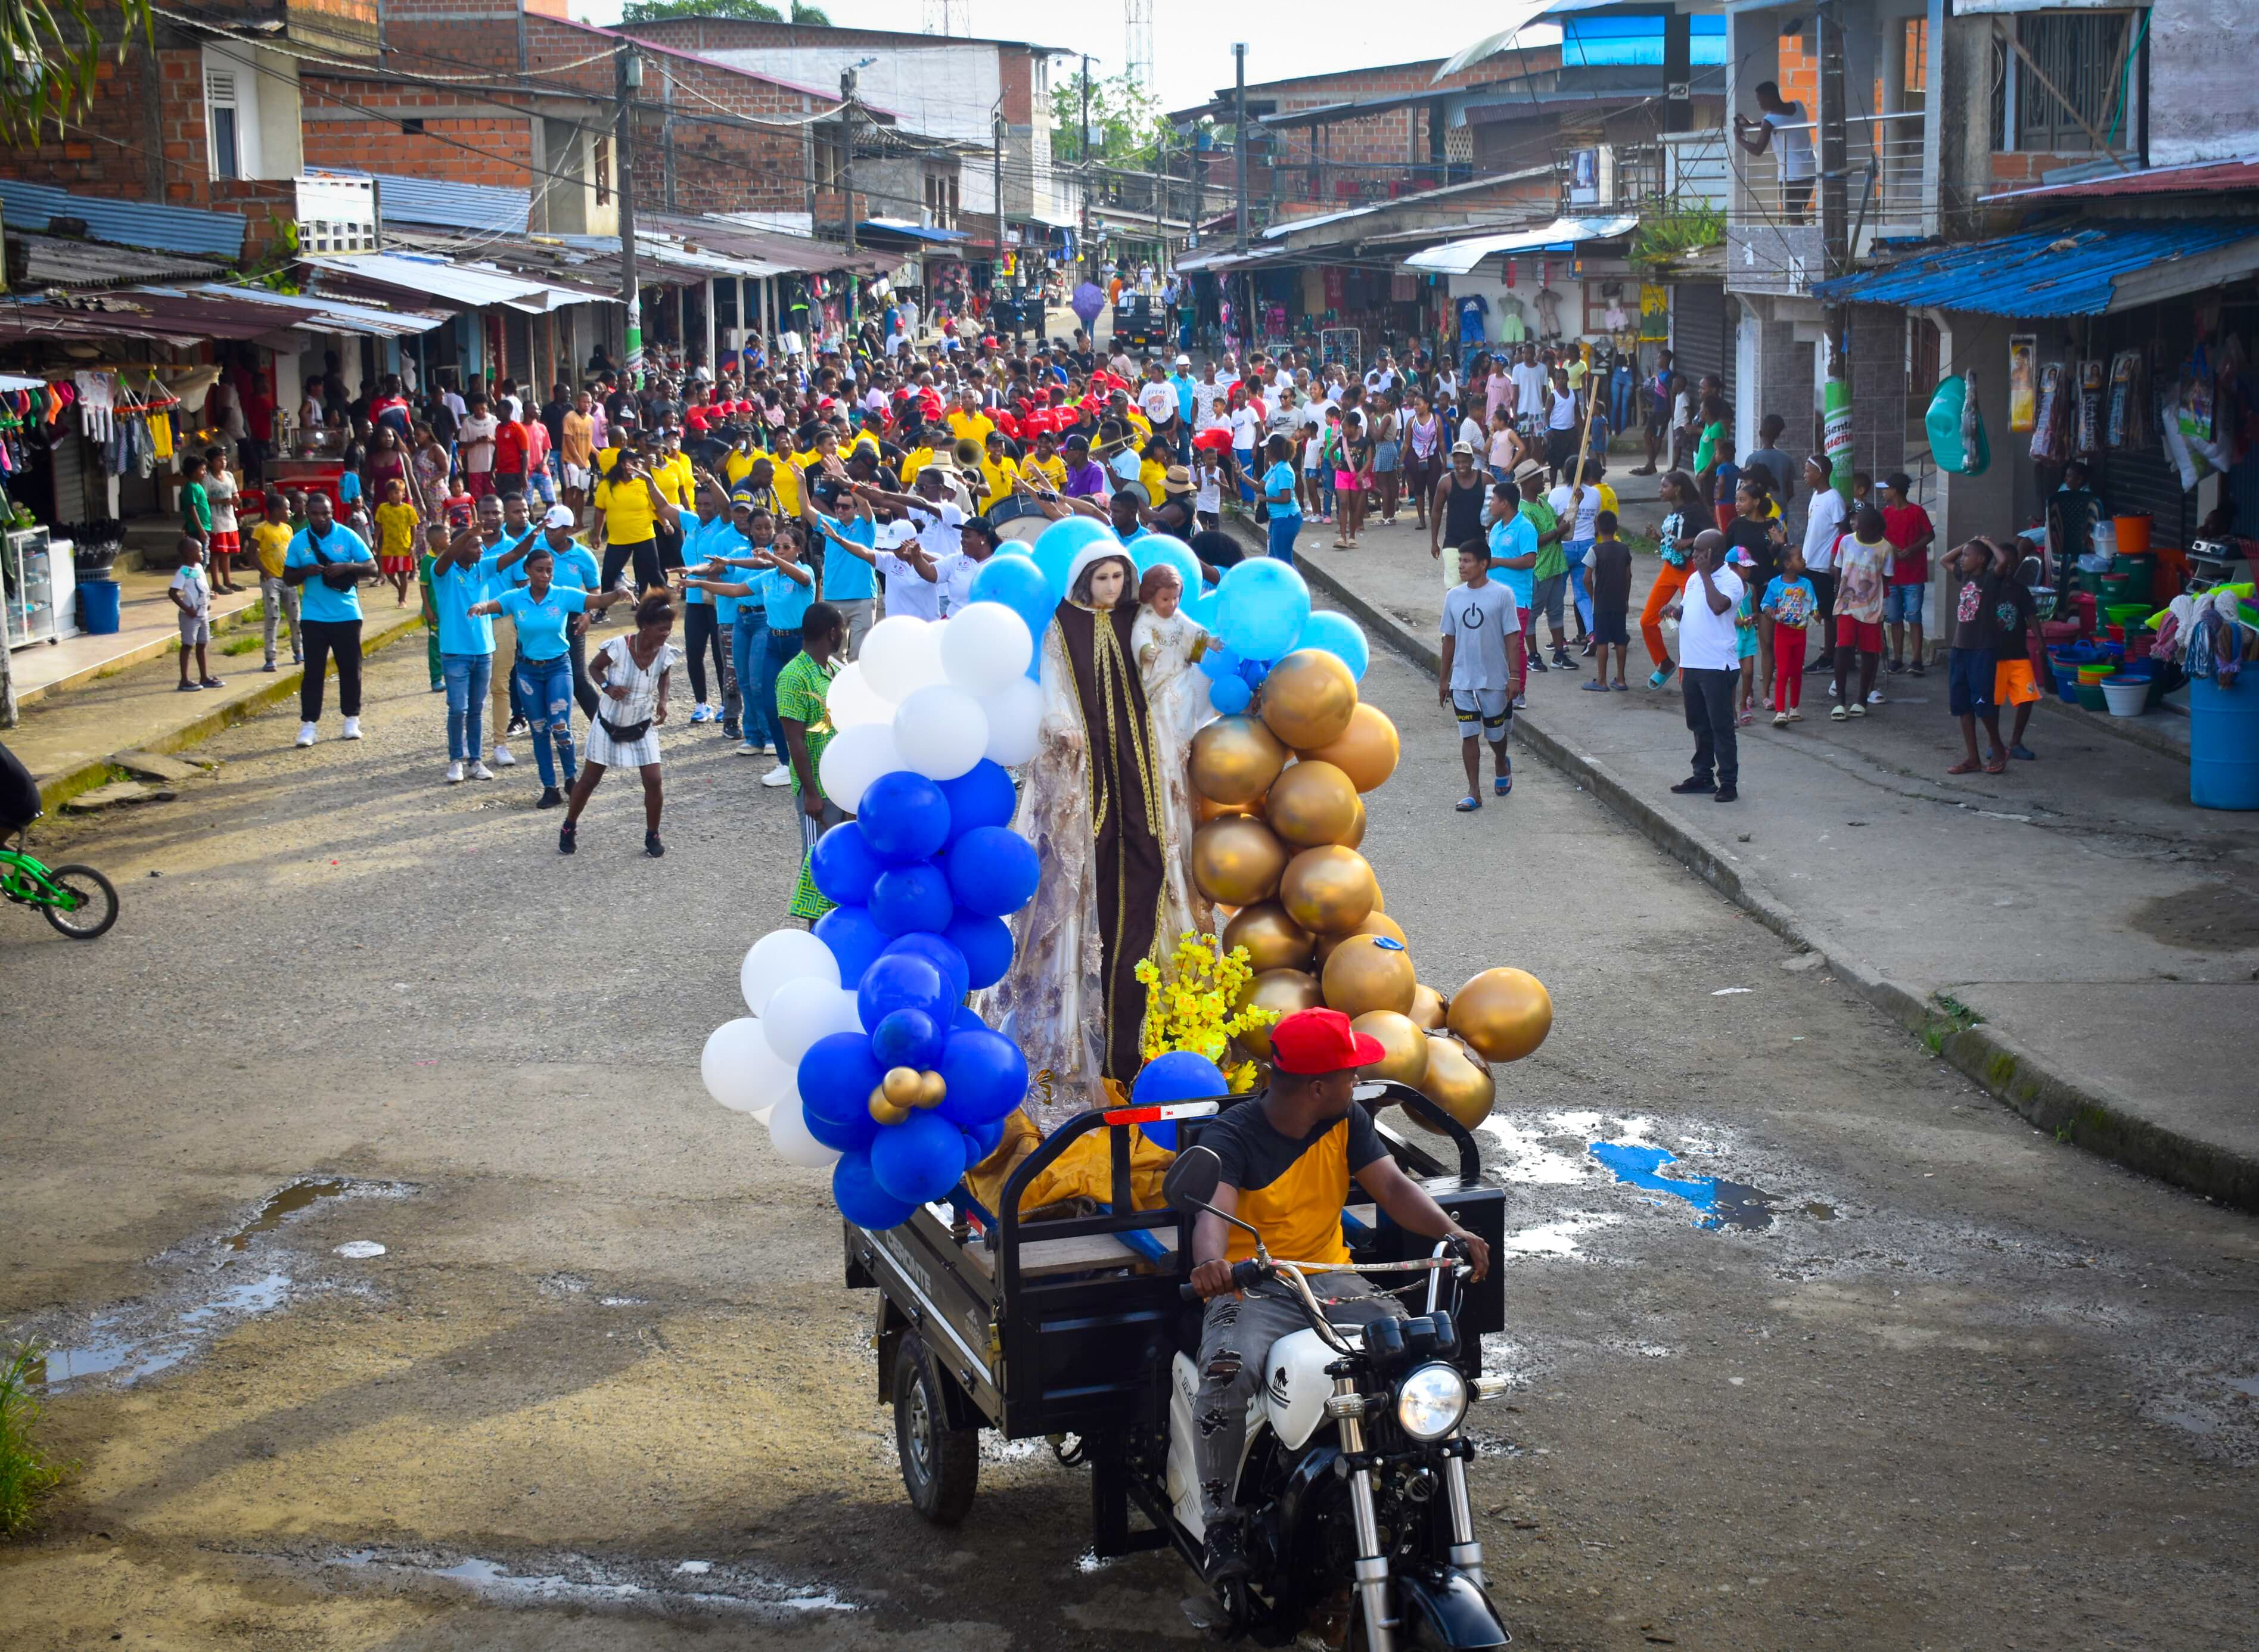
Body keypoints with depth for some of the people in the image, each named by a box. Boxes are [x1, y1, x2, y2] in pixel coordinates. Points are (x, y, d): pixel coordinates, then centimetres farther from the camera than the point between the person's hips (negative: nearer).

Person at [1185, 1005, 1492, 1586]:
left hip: (1330, 1279, 5)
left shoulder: (1346, 1122, 6)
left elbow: (1392, 1187, -2)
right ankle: (1222, 1522, -20)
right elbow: (1214, 1210, -28)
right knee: (1227, 1375, -34)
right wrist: (1210, 1261, -52)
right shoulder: (1231, 1135, -12)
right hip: (1250, 1288, -5)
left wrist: (1451, 1233, -22)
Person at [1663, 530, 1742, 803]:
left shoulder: (1731, 580, -11)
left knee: (1721, 726, -4)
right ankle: (1703, 776, 25)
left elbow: (1718, 606, -29)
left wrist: (1706, 574, -19)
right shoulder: (1694, 579, 14)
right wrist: (1675, 610, 1)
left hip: (1718, 667, -8)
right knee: (1699, 725, 15)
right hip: (1692, 664, 8)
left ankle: (1728, 783, 1)